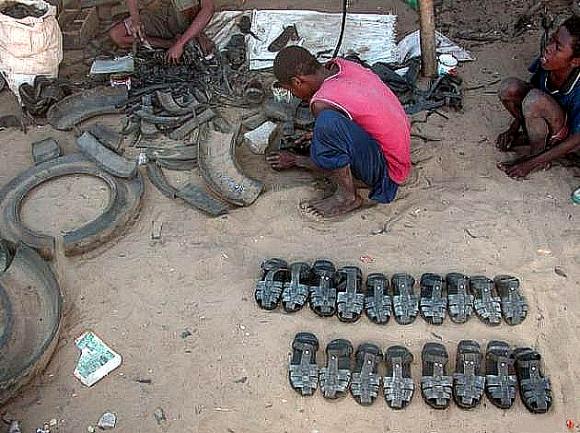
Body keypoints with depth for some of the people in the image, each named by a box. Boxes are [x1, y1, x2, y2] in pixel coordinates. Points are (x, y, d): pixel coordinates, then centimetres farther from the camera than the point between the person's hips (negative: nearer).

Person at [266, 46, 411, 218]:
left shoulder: (322, 103, -22)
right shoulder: (340, 65, 0)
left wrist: (294, 160, 10)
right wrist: (318, 135, 26)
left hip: (385, 173, -9)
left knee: (327, 121, -31)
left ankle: (348, 196, -11)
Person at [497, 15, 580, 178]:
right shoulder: (546, 63, -21)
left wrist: (531, 164, -24)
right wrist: (513, 129, -1)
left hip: (564, 137, -6)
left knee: (535, 99, -34)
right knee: (509, 87, -19)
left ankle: (536, 152, -11)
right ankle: (534, 136, 1)